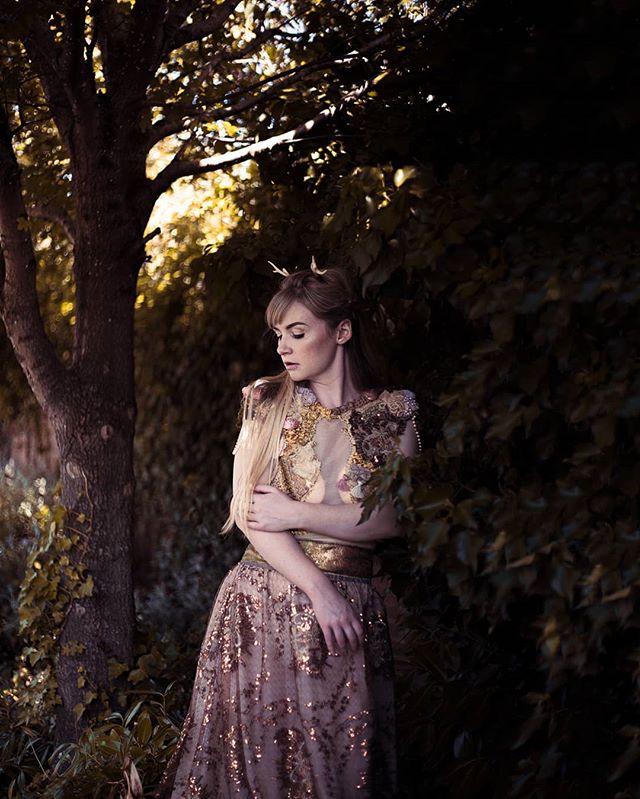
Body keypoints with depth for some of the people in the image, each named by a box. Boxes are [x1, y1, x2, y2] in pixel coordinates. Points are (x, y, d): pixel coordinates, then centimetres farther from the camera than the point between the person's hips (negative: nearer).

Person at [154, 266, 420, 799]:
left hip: (350, 613, 0)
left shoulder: (394, 414, 4)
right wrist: (318, 589, -14)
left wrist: (296, 514, -11)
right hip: (261, 607, 1)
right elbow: (249, 512, -4)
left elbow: (394, 519, -5)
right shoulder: (267, 402, 5)